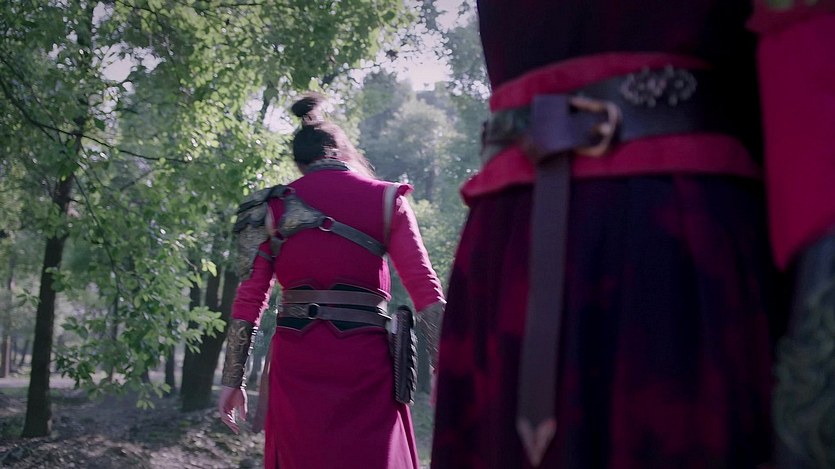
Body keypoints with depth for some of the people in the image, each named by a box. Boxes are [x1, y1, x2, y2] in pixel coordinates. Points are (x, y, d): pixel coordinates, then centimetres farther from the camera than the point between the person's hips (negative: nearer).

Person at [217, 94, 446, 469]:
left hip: (297, 360, 1)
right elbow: (424, 289, -3)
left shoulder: (271, 207, 8)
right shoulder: (386, 199, 5)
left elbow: (248, 301, 5)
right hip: (366, 357, -1)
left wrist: (232, 380, 8)